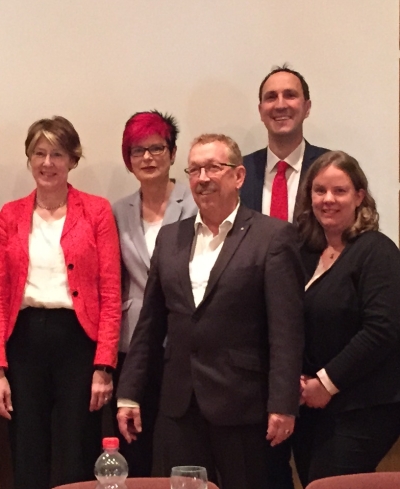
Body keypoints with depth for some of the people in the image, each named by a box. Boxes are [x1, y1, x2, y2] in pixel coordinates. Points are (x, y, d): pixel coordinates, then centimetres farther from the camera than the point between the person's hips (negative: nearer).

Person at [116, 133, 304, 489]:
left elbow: (285, 329, -10)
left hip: (241, 405, -4)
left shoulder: (273, 236, -5)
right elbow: (150, 324, 12)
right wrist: (129, 392, 9)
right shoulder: (170, 237, 11)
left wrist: (283, 404, -15)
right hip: (179, 405, 5)